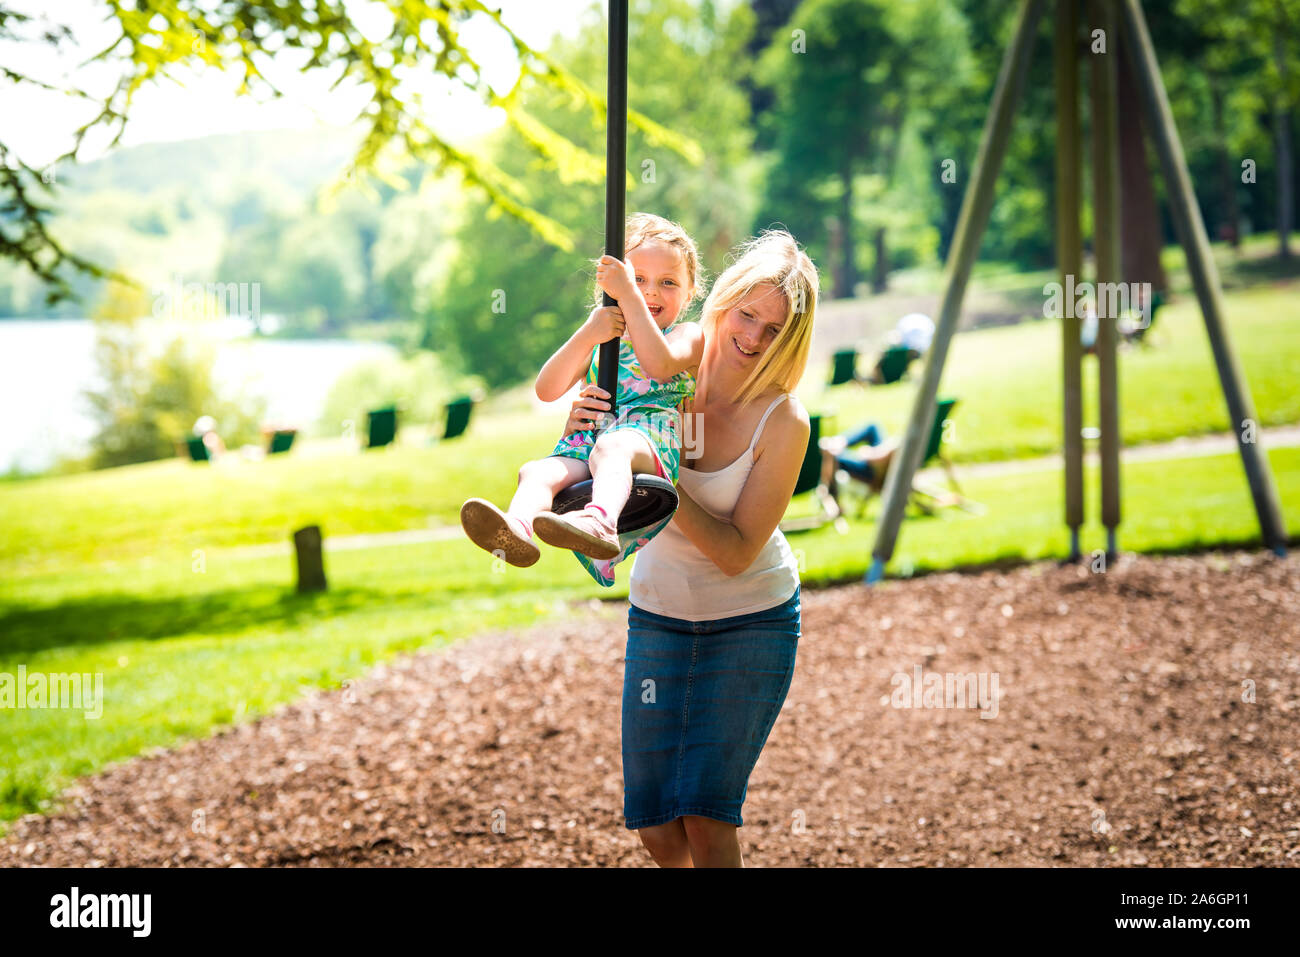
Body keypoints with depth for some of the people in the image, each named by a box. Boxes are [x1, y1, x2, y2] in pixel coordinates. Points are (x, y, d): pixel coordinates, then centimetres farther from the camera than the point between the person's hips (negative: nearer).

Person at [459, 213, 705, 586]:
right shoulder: (601, 339, 30)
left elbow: (660, 364, -10)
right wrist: (587, 335, -1)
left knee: (611, 448, -40)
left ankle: (601, 523, -71)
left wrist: (629, 295, -11)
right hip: (590, 435, 5)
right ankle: (517, 529, -59)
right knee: (538, 470, -28)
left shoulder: (688, 335, 16)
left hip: (651, 438, -5)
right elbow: (547, 390, 14)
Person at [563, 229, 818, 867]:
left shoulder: (782, 421, -19)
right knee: (656, 829, 6)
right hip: (658, 615, 3)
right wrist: (582, 427, -24)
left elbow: (736, 553, -21)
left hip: (751, 622, -3)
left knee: (706, 818, -12)